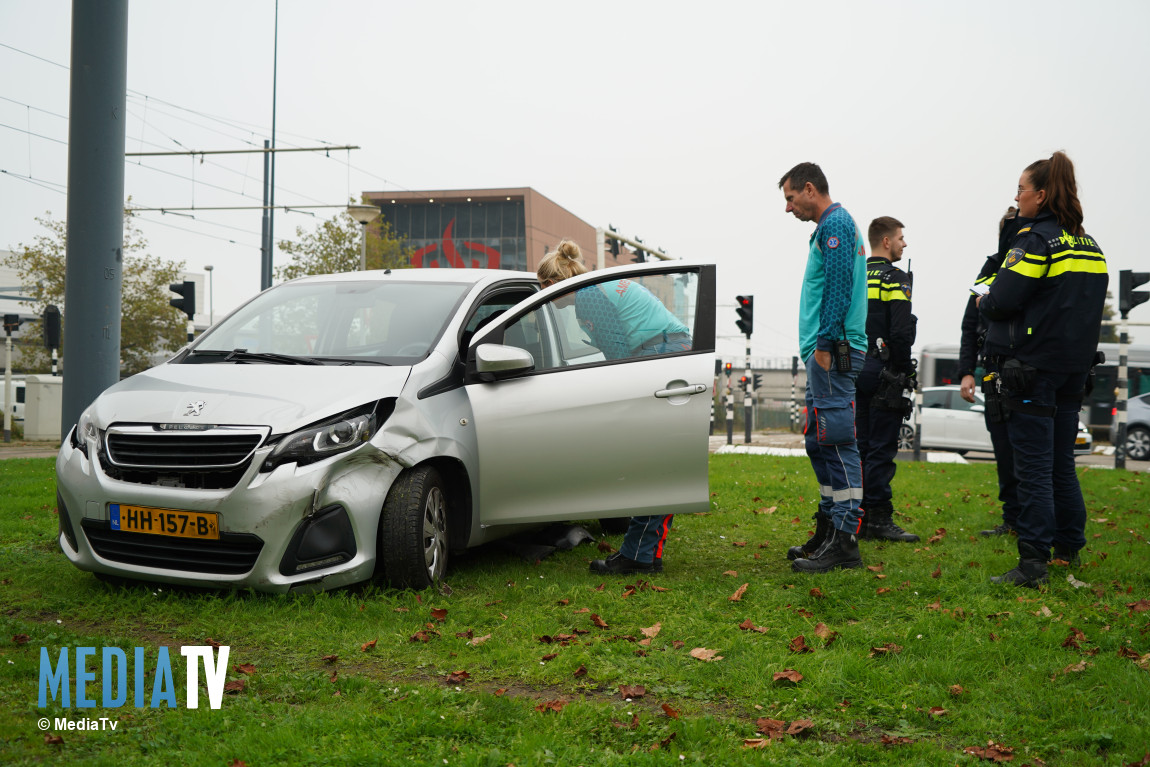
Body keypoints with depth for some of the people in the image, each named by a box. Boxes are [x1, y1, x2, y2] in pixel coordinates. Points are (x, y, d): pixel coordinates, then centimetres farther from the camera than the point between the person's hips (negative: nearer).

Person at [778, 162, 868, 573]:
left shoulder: (836, 225, -9)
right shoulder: (831, 226, 23)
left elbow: (838, 287, -19)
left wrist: (824, 345, -20)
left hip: (833, 352, -11)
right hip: (826, 355, 11)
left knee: (837, 443, -9)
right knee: (820, 443, 14)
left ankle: (844, 542, -7)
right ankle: (829, 530, 21)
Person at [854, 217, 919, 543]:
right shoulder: (895, 278, -9)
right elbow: (900, 333, -18)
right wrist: (905, 373, -8)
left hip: (856, 369, 7)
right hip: (883, 372, -7)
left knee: (861, 445, 10)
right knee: (881, 448, -5)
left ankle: (860, 517, 14)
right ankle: (879, 518, -3)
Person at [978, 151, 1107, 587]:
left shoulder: (1035, 239, -11)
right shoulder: (1089, 245, 14)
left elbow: (1003, 301, -17)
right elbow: (1088, 304, 18)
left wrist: (984, 303, 4)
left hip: (1033, 367, -8)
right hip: (1074, 369, 8)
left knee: (1033, 467, -7)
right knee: (1061, 463, 18)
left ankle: (1033, 564, -7)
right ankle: (1069, 547, 27)